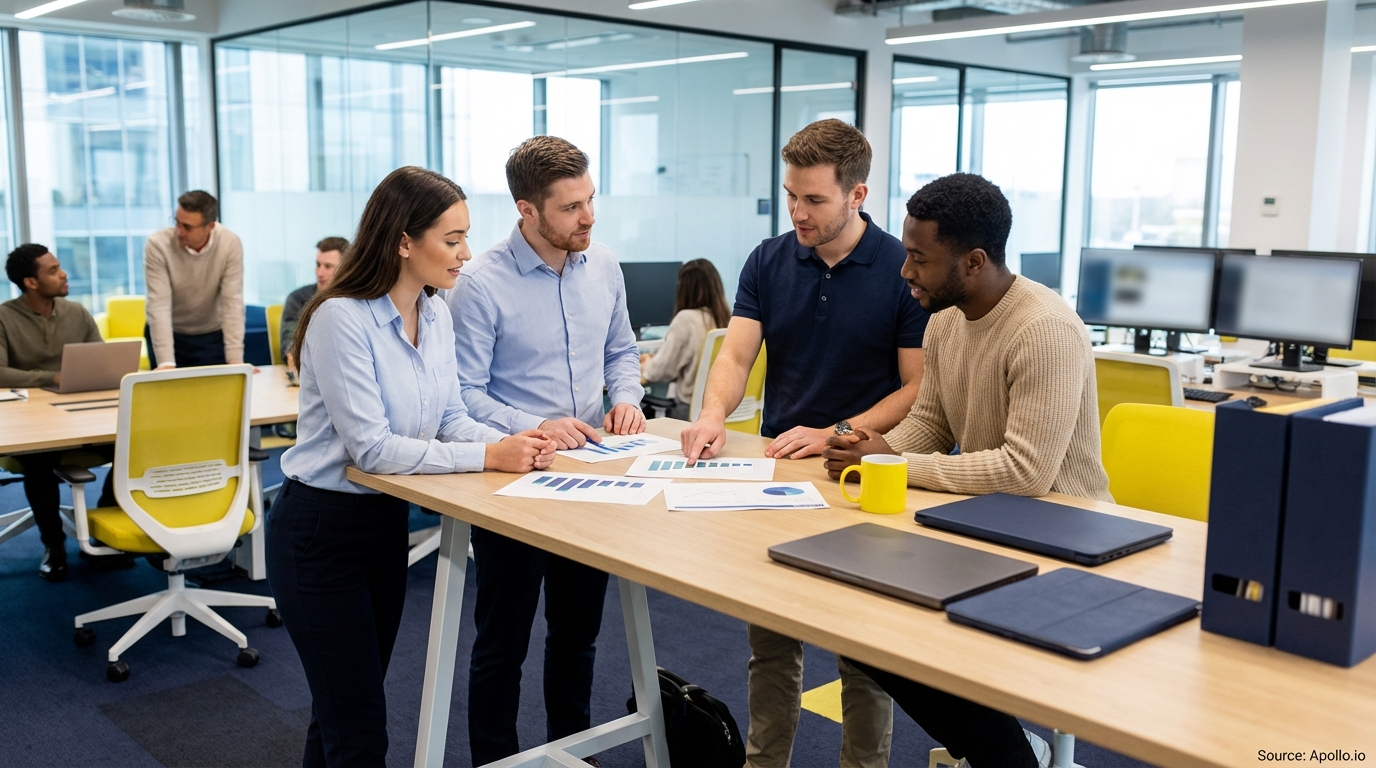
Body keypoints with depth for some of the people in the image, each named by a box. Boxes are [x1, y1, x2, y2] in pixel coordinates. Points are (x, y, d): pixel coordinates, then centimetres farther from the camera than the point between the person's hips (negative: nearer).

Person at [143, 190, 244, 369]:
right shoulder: (158, 245, -23)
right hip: (169, 335, 0)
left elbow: (232, 303, -22)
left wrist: (235, 361, -28)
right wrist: (166, 363, -35)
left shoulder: (230, 244, -21)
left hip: (212, 336, 1)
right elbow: (159, 306, -27)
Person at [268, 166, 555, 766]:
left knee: (344, 710, 21)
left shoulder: (437, 315, 1)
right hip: (322, 530, -7)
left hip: (388, 521, 8)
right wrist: (488, 457, -28)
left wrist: (514, 442, -16)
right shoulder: (342, 318, -23)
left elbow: (451, 420, 4)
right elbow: (370, 447, -26)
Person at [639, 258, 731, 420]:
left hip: (692, 409, -6)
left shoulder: (686, 319, -14)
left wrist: (646, 366, 15)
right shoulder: (727, 318, 2)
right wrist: (654, 360, 27)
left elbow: (663, 370, -7)